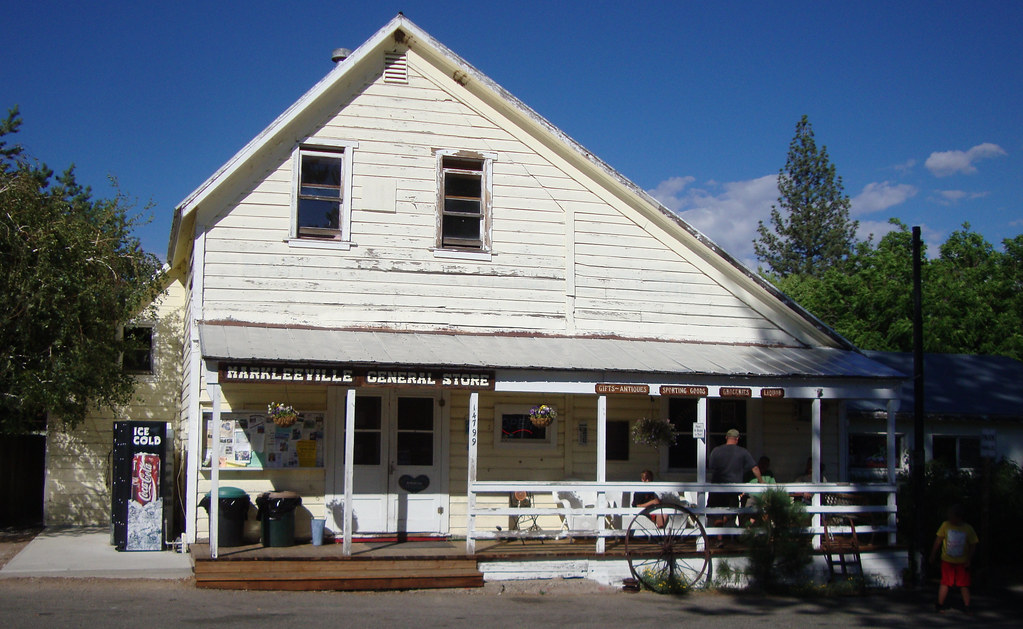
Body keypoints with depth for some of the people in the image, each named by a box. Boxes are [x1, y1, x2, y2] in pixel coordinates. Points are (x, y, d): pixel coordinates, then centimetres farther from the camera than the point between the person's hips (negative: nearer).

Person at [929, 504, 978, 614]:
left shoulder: (968, 529, -7)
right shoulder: (946, 525, -5)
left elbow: (973, 546, 0)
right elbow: (938, 541, 5)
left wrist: (969, 560, -9)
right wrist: (933, 555, 8)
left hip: (962, 563, 0)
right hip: (947, 561, 0)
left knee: (964, 585, 0)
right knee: (945, 583, 1)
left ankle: (966, 607, 9)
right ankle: (940, 605, 12)